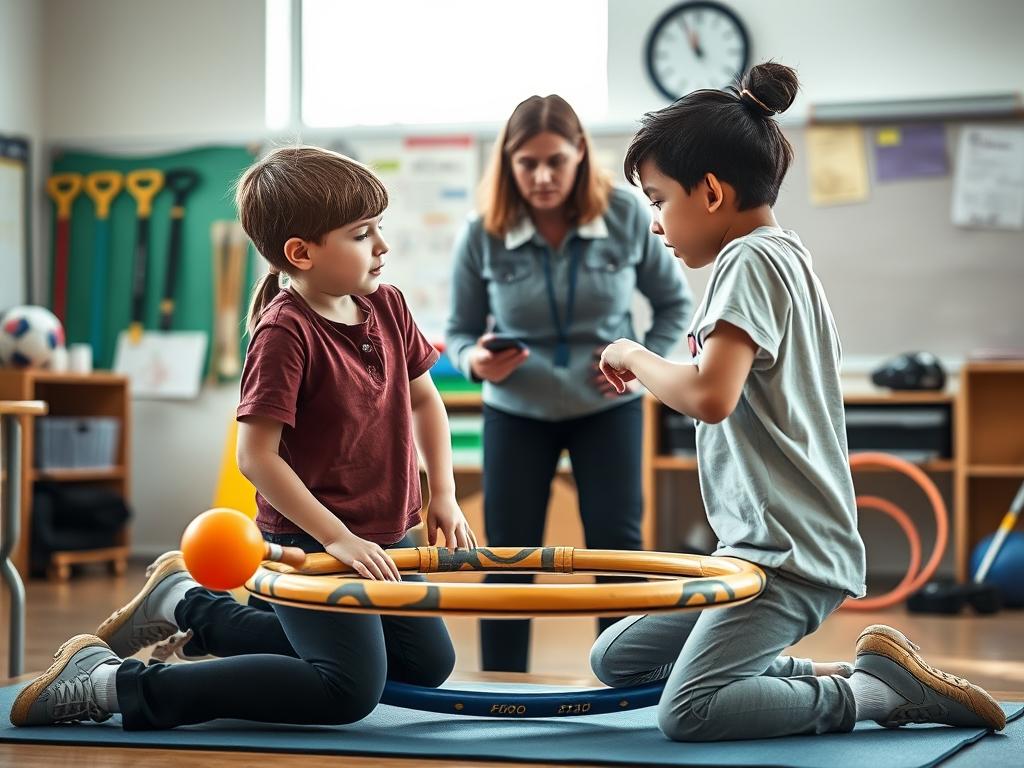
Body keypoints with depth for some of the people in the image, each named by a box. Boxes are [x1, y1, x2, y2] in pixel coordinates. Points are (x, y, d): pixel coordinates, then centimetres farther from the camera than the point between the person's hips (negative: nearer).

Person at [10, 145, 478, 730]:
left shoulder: (388, 306, 3)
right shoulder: (285, 332, -21)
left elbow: (424, 399, 17)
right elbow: (256, 456, -24)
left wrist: (444, 495, 8)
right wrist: (337, 538, -24)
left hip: (383, 539, 9)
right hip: (308, 544, -9)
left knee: (429, 665, 22)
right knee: (349, 690, -22)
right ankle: (110, 684, -17)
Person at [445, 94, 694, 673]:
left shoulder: (627, 217, -11)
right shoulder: (483, 235, -12)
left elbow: (674, 301, 6)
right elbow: (460, 330, 0)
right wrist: (476, 361, -22)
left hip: (608, 407, 0)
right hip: (516, 412, 0)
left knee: (616, 542, -5)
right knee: (508, 555, 1)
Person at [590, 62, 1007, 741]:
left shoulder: (751, 259, -13)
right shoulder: (787, 253, 18)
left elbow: (711, 395, -27)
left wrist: (636, 357, -11)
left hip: (788, 552, -11)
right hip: (765, 544, 11)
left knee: (689, 712, -23)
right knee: (615, 662, 11)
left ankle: (885, 687, -7)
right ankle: (820, 679, 8)